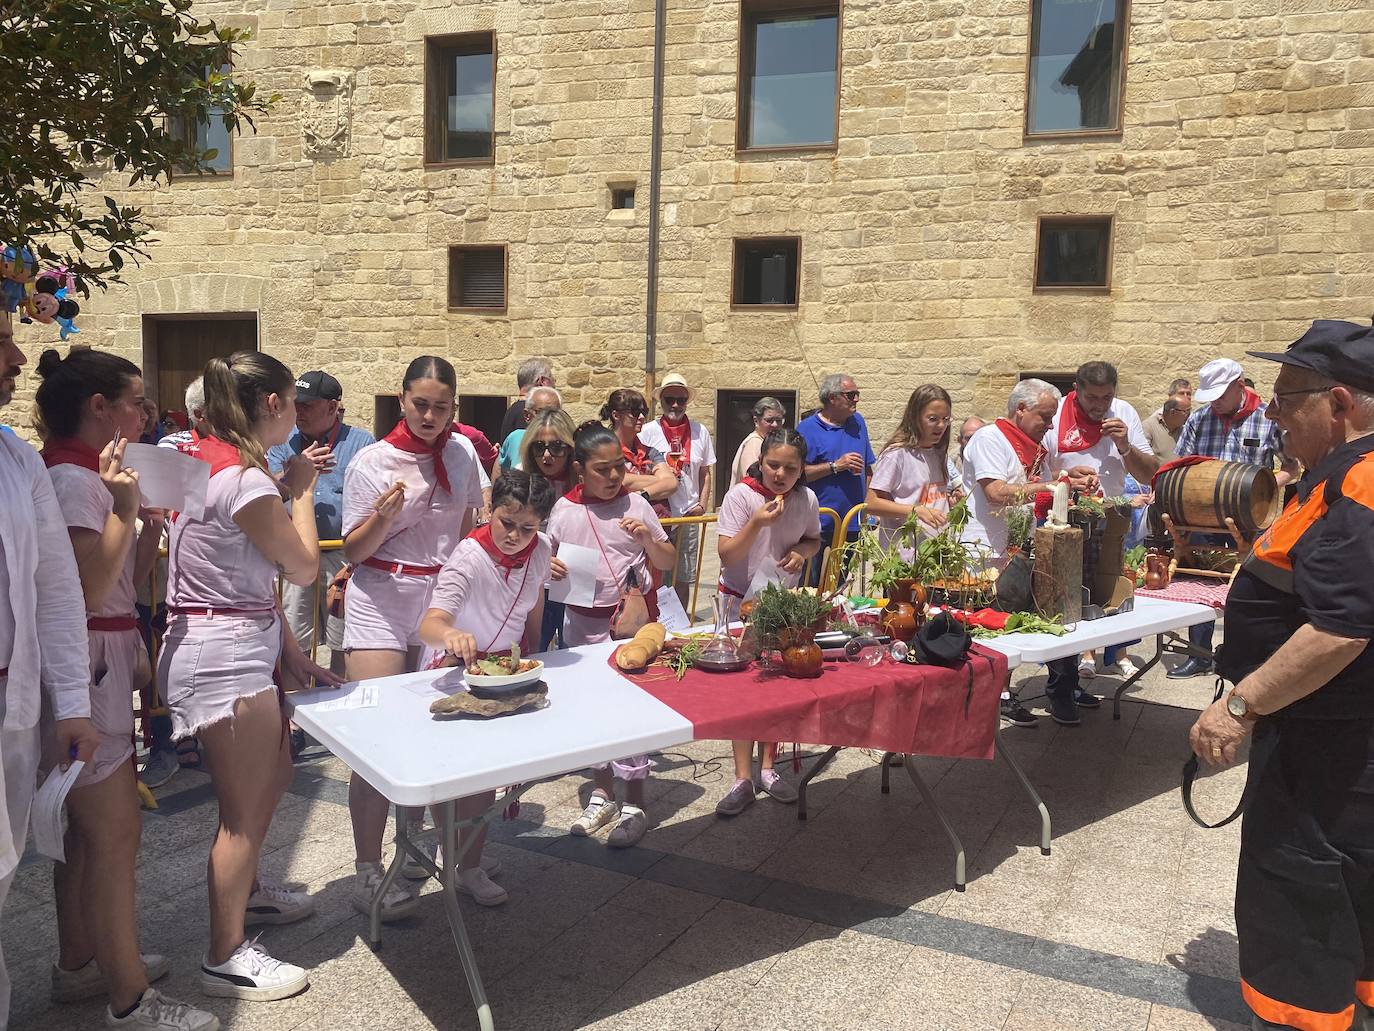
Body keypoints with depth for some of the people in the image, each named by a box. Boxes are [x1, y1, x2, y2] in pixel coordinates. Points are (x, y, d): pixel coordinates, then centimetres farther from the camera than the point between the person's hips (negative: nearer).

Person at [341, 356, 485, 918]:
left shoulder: (462, 453, 3)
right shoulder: (372, 462, -7)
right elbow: (353, 551, -5)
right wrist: (382, 519, -24)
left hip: (442, 598, 4)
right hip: (380, 602, -3)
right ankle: (367, 872, 2)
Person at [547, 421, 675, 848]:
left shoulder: (635, 504, -4)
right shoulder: (564, 509, -1)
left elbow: (667, 562, 2)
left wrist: (648, 538, -17)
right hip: (584, 620, 3)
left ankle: (634, 804, 9)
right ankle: (603, 794, 30)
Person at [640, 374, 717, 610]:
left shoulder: (700, 431, 5)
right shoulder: (648, 432, -3)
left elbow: (705, 473, 11)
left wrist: (702, 505, 1)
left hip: (689, 514, 2)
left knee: (684, 577, 11)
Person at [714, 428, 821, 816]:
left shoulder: (806, 498, -7)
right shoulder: (740, 495, -18)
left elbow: (813, 539, 10)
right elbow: (727, 555, -19)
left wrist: (801, 551, -13)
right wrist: (757, 523, -33)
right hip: (741, 600, -3)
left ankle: (768, 767, 25)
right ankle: (743, 778, 7)